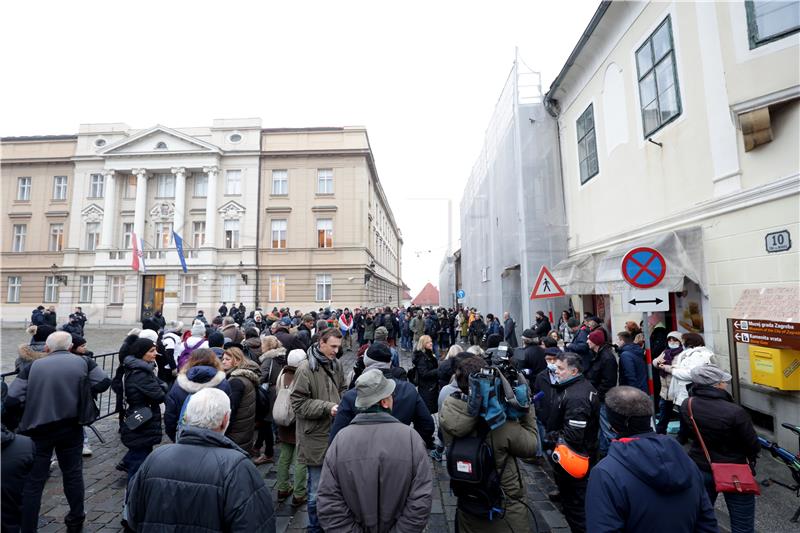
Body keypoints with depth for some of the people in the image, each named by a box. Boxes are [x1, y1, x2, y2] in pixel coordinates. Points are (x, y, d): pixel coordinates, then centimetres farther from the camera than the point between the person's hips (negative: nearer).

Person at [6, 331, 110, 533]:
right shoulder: (83, 362, -4)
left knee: (33, 481, 11)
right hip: (71, 428, 1)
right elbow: (104, 382, -9)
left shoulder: (33, 366, -5)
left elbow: (13, 397, -11)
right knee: (73, 473, 18)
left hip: (38, 430, -1)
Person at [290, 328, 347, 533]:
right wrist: (327, 407, -24)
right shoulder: (306, 369, -17)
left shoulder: (336, 364, 3)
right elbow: (299, 403, -17)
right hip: (317, 438, -6)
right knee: (317, 490, 8)